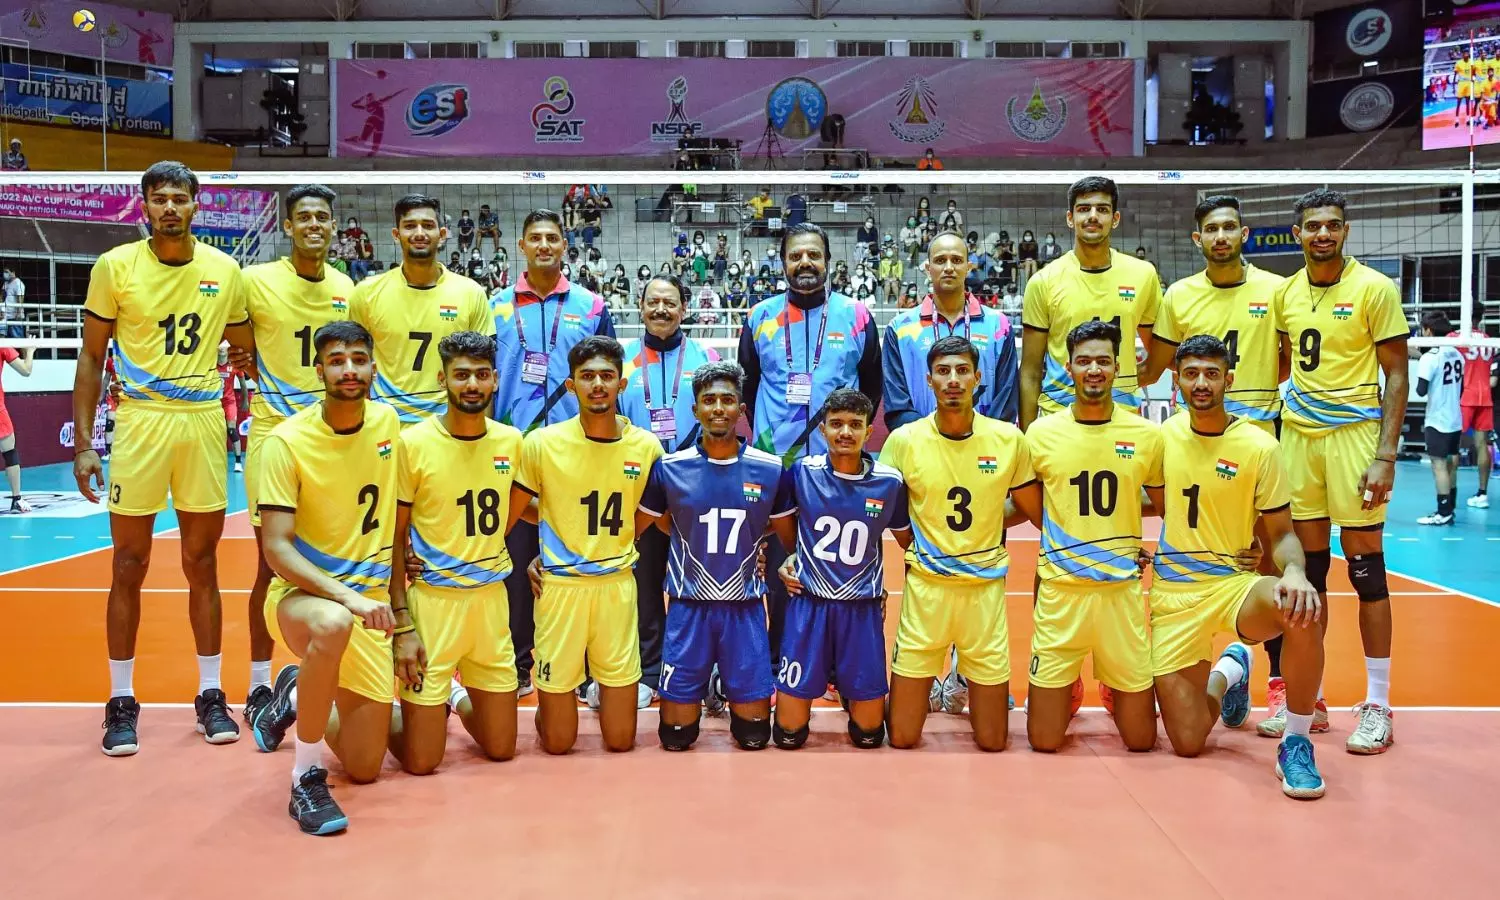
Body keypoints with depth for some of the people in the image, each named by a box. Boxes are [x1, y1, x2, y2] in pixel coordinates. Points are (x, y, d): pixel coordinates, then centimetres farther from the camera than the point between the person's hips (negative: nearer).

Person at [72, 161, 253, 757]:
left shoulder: (224, 270, 4)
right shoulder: (115, 267, -1)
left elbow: (245, 349, 14)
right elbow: (91, 355, 2)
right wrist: (83, 442, -3)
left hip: (204, 422, 2)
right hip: (139, 420, -1)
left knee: (202, 562, 8)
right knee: (129, 566, 3)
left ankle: (211, 694, 18)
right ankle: (122, 702, 15)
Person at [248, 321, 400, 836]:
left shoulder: (388, 423, -1)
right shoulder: (287, 441, -15)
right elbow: (276, 548, -19)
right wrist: (346, 596, -32)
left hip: (369, 604, 4)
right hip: (302, 594, -4)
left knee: (364, 768, 6)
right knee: (333, 624, -43)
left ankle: (296, 697, 38)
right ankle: (306, 778, -23)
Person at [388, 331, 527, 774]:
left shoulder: (511, 440, 1)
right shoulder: (413, 443, -11)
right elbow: (393, 539, -7)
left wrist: (483, 553, 11)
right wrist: (402, 626, -12)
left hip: (492, 598, 4)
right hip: (431, 599, -4)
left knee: (501, 749, 13)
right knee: (421, 761, 0)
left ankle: (457, 695, 41)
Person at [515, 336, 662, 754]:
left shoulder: (646, 446, -2)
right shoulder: (542, 443, -7)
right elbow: (516, 508, 7)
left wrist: (607, 546, 6)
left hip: (618, 585, 2)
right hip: (560, 585, -1)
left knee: (621, 740, 8)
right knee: (557, 743, 6)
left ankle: (606, 687, 38)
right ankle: (549, 705, 37)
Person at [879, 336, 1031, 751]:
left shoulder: (1008, 438, -4)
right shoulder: (904, 440, -7)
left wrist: (985, 528, 3)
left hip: (987, 587, 1)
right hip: (926, 587, -1)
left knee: (992, 741, 8)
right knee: (902, 737, 4)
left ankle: (974, 685, 38)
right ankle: (908, 697, 35)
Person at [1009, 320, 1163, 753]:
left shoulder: (1147, 434, -2)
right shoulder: (1040, 433, -3)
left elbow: (1162, 504, 14)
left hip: (1122, 591, 1)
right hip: (1060, 590, 0)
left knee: (1141, 740, 8)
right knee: (1044, 741, 3)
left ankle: (1112, 691, 40)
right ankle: (1070, 692, 35)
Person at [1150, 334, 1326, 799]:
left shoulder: (1258, 446, -6)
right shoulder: (1164, 435, 1)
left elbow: (1281, 534, -2)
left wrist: (1295, 572, -24)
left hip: (1235, 583, -2)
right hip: (1172, 594, 2)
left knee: (1304, 611, -39)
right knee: (1188, 743, -3)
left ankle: (1296, 743, -16)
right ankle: (1228, 671, 32)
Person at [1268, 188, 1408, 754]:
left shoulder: (1374, 289, -5)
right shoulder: (1285, 293, 8)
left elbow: (1396, 375, -6)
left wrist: (1386, 455, -13)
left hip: (1354, 434, -4)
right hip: (1297, 434, 5)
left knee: (1365, 566, -1)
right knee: (1307, 567, 8)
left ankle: (1377, 706, 9)